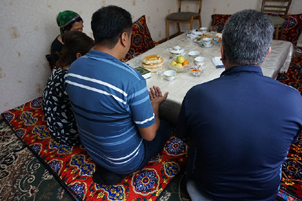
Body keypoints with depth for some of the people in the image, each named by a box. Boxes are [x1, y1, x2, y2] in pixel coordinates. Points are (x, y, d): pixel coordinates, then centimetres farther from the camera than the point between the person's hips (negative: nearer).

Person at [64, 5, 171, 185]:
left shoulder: (73, 68, -11)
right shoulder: (131, 78, -34)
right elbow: (149, 135, -23)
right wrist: (155, 104, -4)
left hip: (91, 150, 6)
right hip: (124, 160, -6)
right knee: (165, 126, 18)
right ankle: (116, 171, 9)